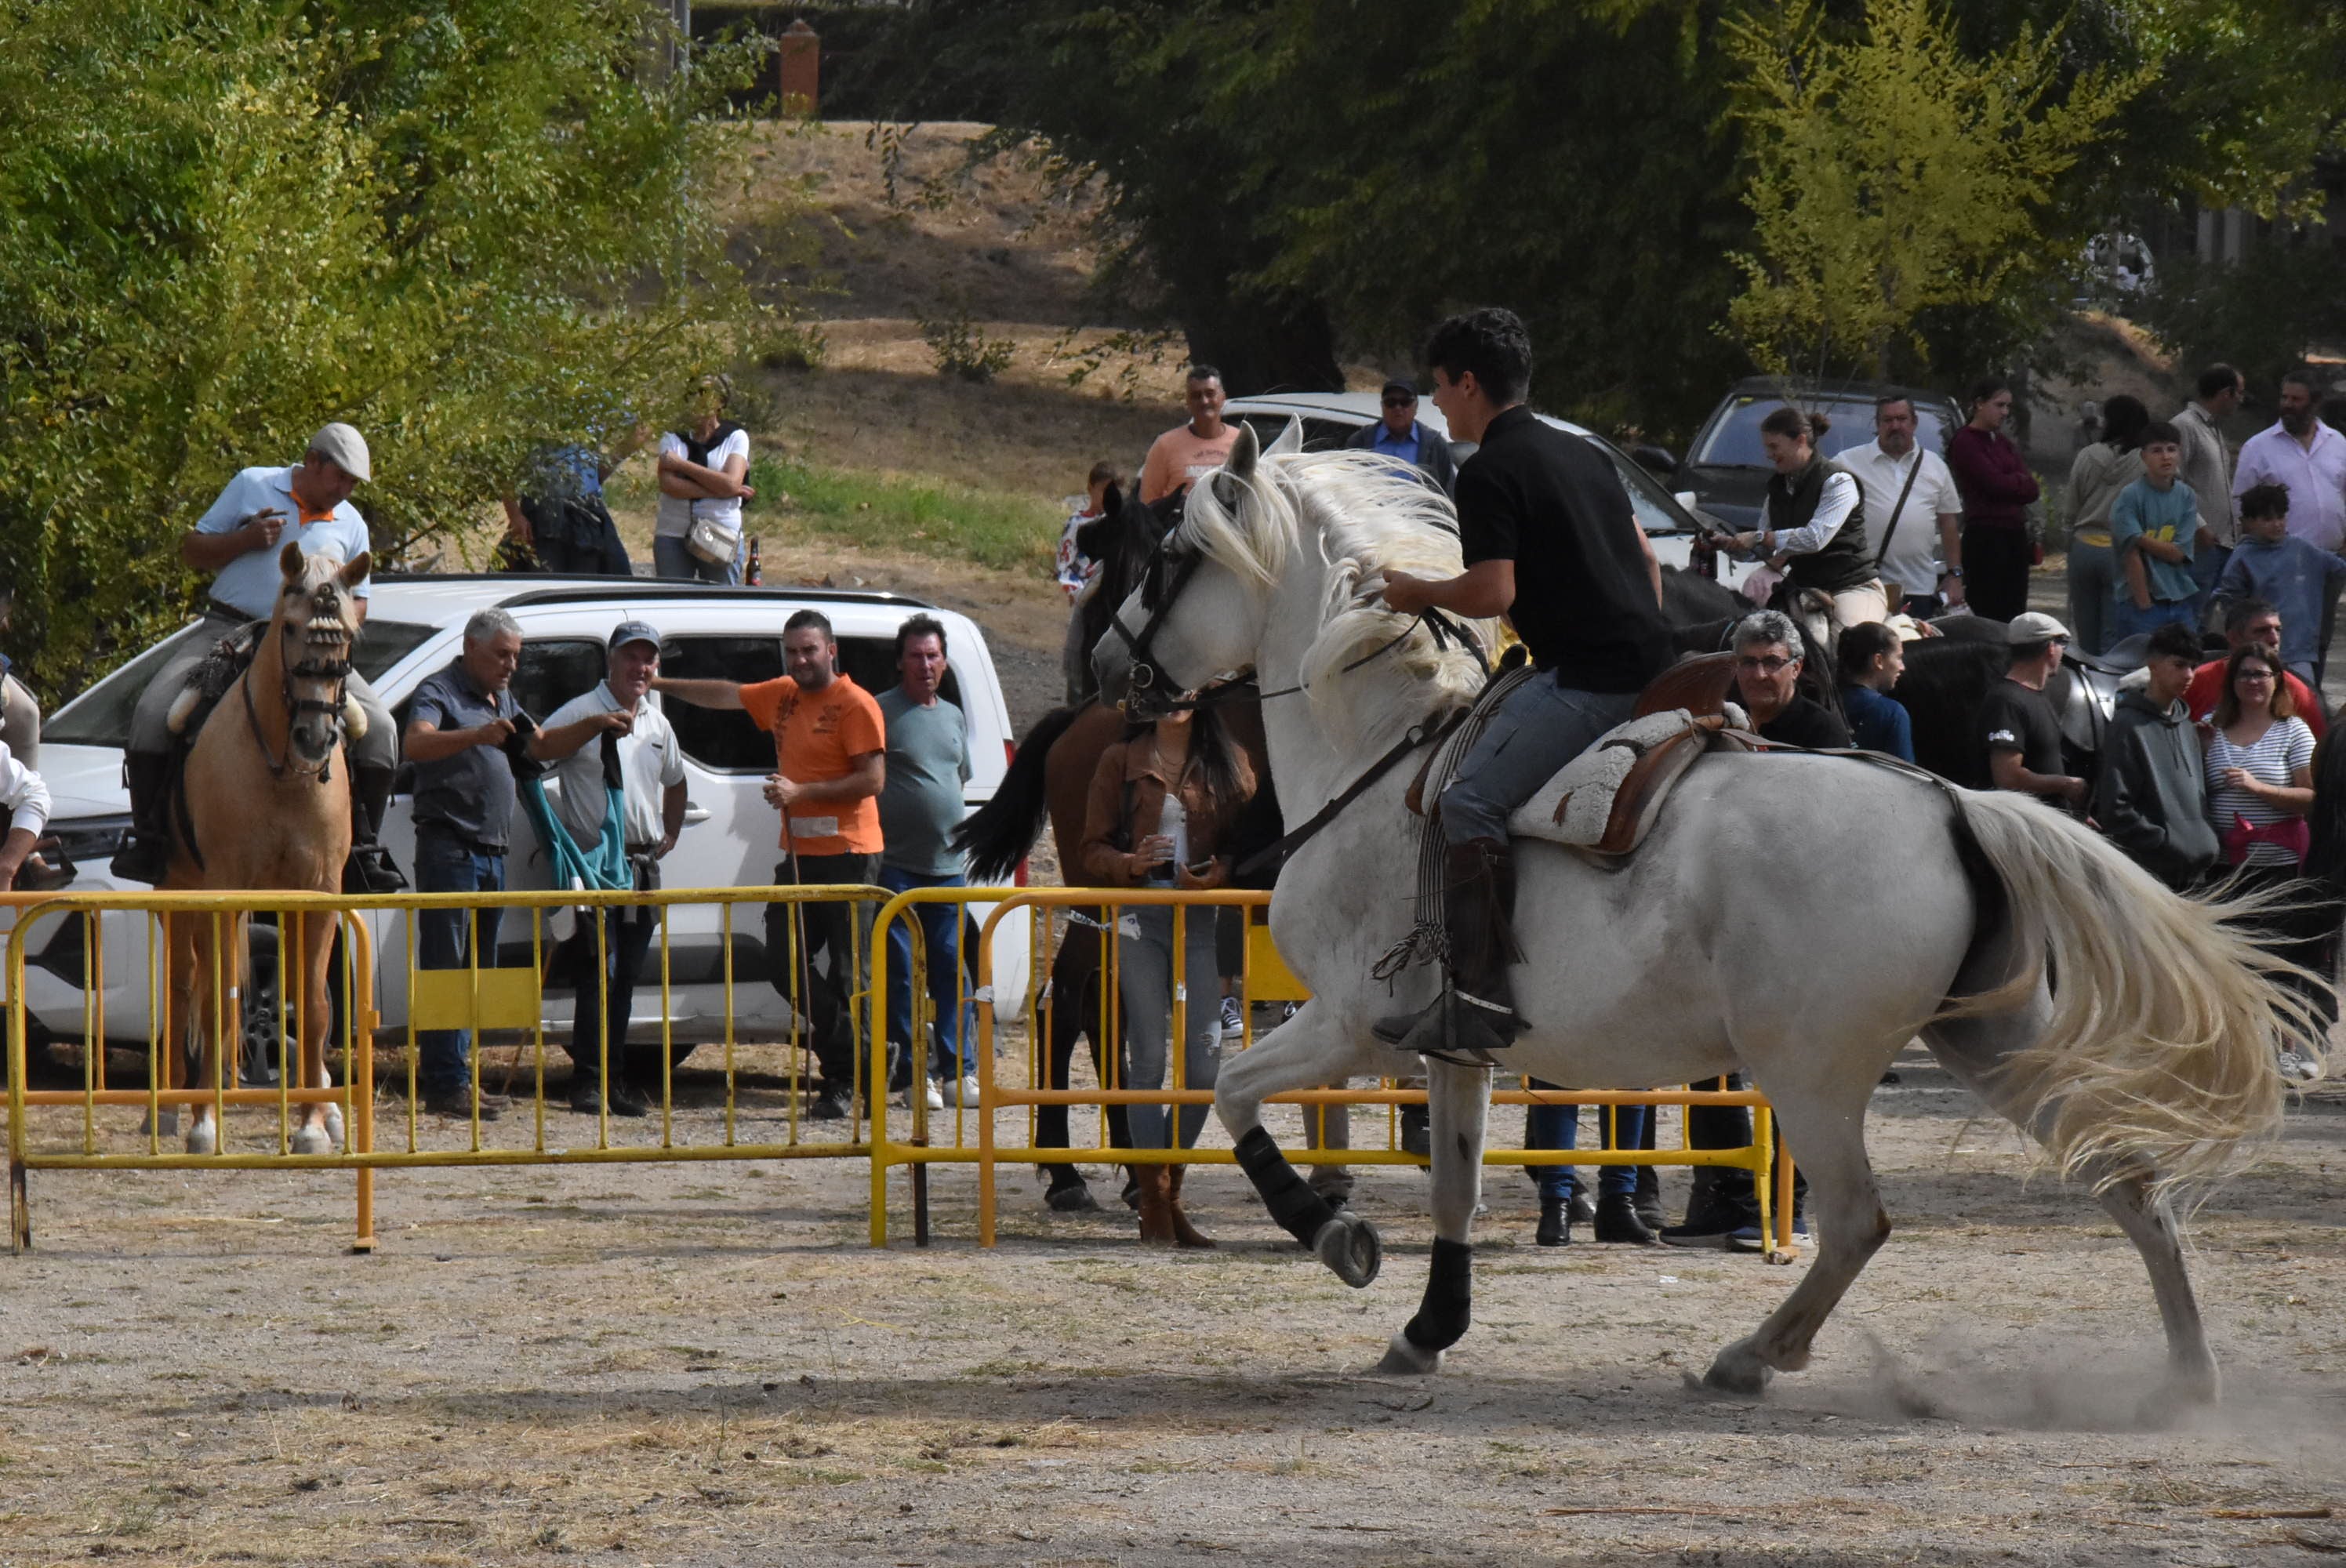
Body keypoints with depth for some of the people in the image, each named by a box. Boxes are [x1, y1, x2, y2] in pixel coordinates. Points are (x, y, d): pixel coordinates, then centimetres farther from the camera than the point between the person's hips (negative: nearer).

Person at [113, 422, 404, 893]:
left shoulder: (351, 525, 12)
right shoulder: (252, 487, 5)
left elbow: (357, 601, 19)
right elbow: (191, 550, 7)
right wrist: (245, 540, -11)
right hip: (226, 629, -2)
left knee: (379, 727, -16)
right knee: (153, 710, -24)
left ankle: (365, 850, -7)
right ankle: (146, 836, -14)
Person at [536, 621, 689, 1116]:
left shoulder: (657, 724, 17)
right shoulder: (583, 712, -4)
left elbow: (674, 780, 35)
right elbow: (540, 746, -24)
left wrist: (670, 834, 23)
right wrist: (597, 725, -33)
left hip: (643, 866, 6)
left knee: (625, 978, 8)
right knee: (600, 973, -11)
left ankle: (616, 1081, 12)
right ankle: (589, 1081, -9)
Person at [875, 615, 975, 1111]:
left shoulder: (954, 717, 16)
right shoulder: (883, 712, -4)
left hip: (946, 865, 5)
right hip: (896, 865, -5)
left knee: (951, 968, 4)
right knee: (901, 972, -4)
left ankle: (958, 1071, 6)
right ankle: (913, 1073, -1)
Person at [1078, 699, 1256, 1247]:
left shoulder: (1227, 764, 10)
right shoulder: (1121, 761, 7)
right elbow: (1093, 851, 6)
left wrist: (1220, 873, -12)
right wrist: (1131, 863, -15)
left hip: (1204, 920, 1)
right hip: (1139, 919, -1)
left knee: (1205, 1064, -3)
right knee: (1148, 1060, -3)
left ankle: (1168, 1194, 13)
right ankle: (1154, 1204, 1)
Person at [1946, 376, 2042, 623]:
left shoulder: (2003, 442, 19)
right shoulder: (1965, 442, -4)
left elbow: (2031, 490, 9)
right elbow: (1994, 483, -13)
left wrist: (2010, 482, -8)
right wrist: (2022, 482, 4)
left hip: (2015, 535, 8)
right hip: (1985, 537, -8)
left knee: (2014, 618, 4)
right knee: (1988, 618, -11)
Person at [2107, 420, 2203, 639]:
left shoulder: (2186, 497, 7)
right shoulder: (2130, 498, -7)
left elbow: (2178, 553, 0)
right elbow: (2132, 556, -12)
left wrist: (2143, 540, -11)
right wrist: (2144, 606, -14)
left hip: (2182, 602, 4)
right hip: (2141, 600, -4)